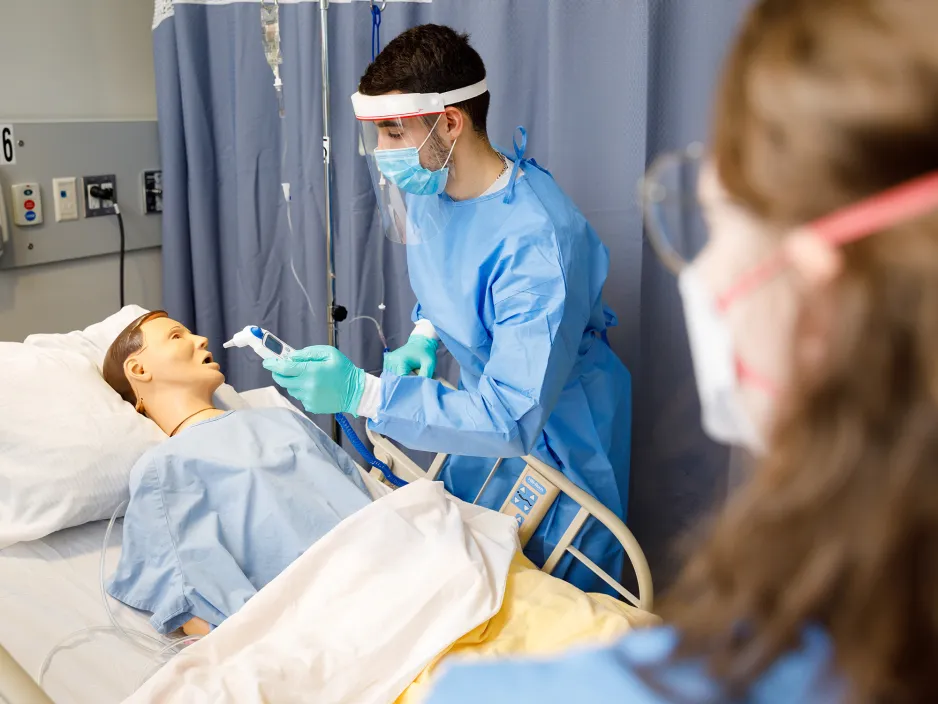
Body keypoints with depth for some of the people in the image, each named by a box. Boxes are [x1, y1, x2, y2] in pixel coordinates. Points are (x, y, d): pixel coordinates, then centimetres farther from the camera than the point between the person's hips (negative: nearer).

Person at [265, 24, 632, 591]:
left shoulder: (537, 241, -36)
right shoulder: (425, 186, -8)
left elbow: (514, 421, -37)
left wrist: (361, 391, -40)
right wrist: (424, 337, -5)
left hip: (553, 434, -7)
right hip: (486, 406, 8)